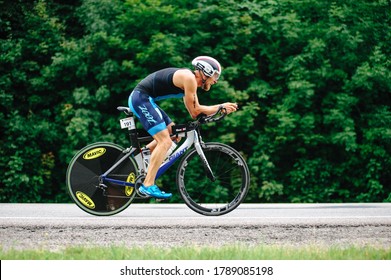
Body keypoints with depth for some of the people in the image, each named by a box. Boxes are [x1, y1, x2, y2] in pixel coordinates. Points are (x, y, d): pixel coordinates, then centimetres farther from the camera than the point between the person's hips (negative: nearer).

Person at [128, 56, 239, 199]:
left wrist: (221, 107, 6)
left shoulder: (189, 79, 17)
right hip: (141, 98, -10)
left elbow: (195, 110, 14)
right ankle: (148, 185, -17)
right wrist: (220, 107, -4)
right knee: (165, 142, -14)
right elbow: (195, 112, -12)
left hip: (143, 99, 10)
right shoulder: (189, 79, -14)